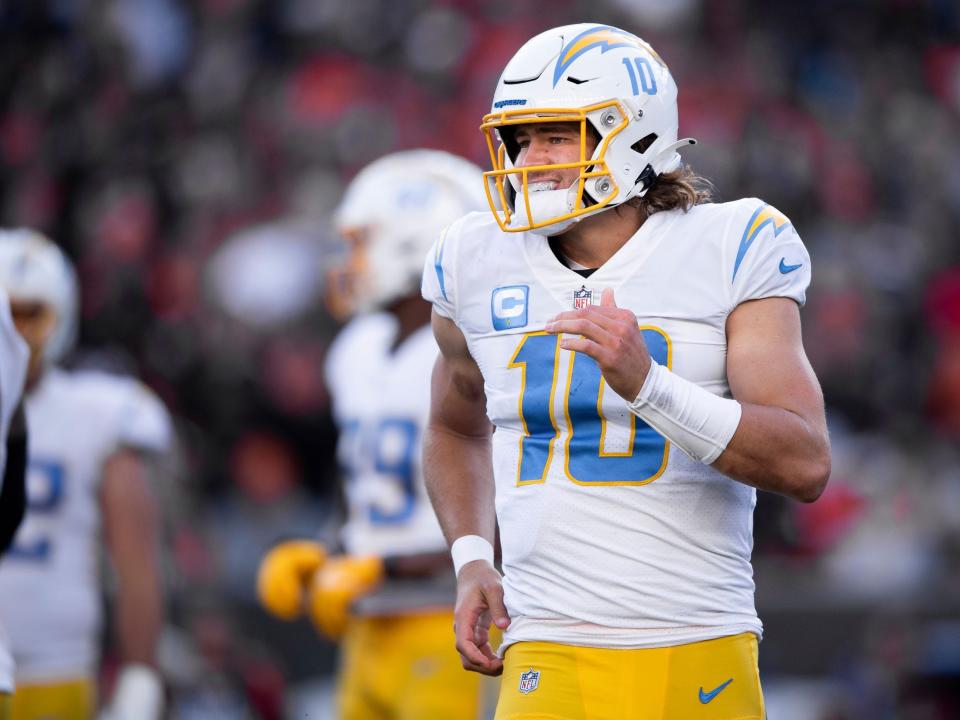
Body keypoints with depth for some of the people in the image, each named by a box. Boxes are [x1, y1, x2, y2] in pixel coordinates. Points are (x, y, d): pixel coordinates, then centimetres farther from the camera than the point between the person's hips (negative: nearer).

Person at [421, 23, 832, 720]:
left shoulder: (733, 250, -2)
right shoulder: (479, 263, 8)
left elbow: (806, 466, -11)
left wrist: (646, 383, -23)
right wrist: (471, 563, 12)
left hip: (703, 662, -1)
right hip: (550, 661, 2)